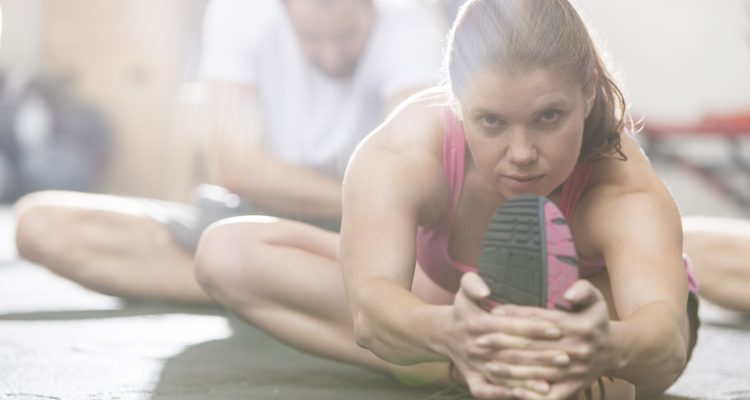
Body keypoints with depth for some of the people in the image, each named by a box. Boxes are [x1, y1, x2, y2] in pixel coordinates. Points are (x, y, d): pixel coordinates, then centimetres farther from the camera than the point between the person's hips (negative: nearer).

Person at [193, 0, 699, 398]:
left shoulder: (625, 190, -39)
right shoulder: (399, 154, -36)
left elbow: (667, 335, -56)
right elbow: (369, 308, -52)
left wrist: (610, 348, -82)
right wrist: (448, 332, -76)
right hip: (456, 295, 4)